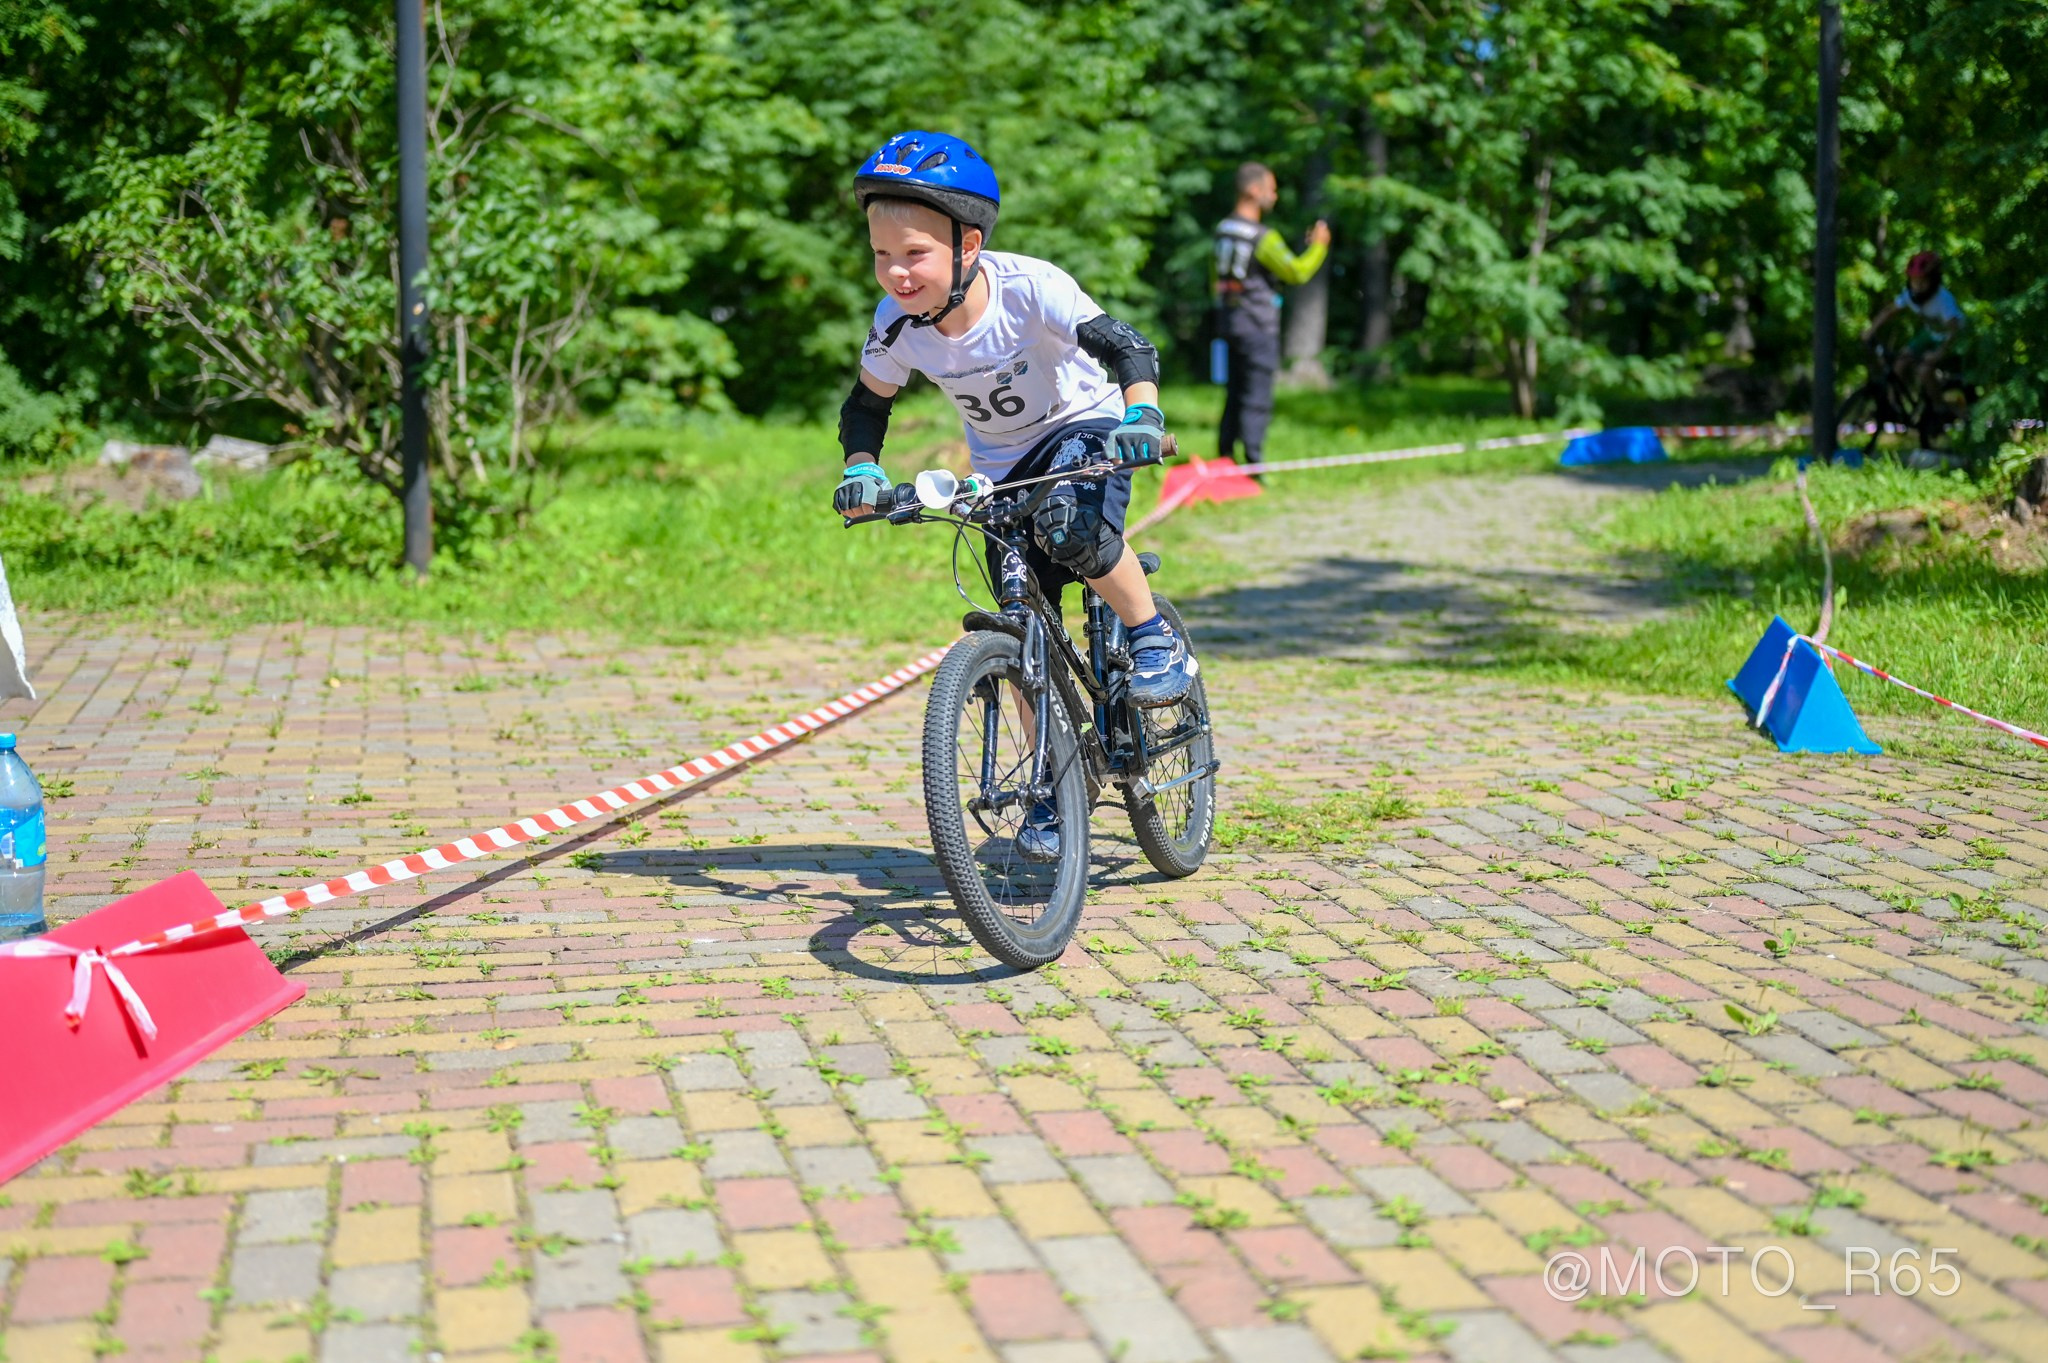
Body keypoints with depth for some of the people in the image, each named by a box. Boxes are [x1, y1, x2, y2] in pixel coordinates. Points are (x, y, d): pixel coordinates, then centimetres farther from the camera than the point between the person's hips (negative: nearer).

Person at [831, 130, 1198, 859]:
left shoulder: (1029, 287, -29)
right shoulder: (897, 326, -16)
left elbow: (1125, 345, -33)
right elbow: (866, 405, 0)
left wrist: (1141, 414, -52)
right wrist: (861, 469, -18)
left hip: (1084, 429, -4)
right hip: (1002, 467, 4)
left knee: (1068, 523, -38)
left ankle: (1155, 635, -13)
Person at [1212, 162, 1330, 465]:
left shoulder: (1223, 230, 8)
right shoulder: (1262, 237, -17)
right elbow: (1298, 273, -12)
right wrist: (1319, 245, 2)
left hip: (1228, 318, 8)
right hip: (1257, 326, -8)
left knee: (1235, 393, 14)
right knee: (1257, 398, -4)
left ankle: (1225, 460, 16)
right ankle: (1253, 465, -4)